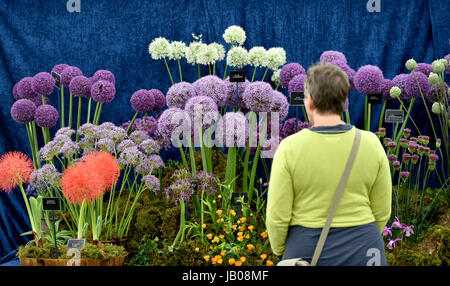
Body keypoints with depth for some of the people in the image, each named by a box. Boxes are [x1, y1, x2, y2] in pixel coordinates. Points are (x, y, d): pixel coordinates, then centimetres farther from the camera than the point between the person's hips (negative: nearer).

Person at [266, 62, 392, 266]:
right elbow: (381, 211, 1)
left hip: (308, 249, -2)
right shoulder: (371, 144, -6)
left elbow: (277, 217, -10)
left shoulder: (290, 148, -13)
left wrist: (280, 252, 7)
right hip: (360, 253, 2)